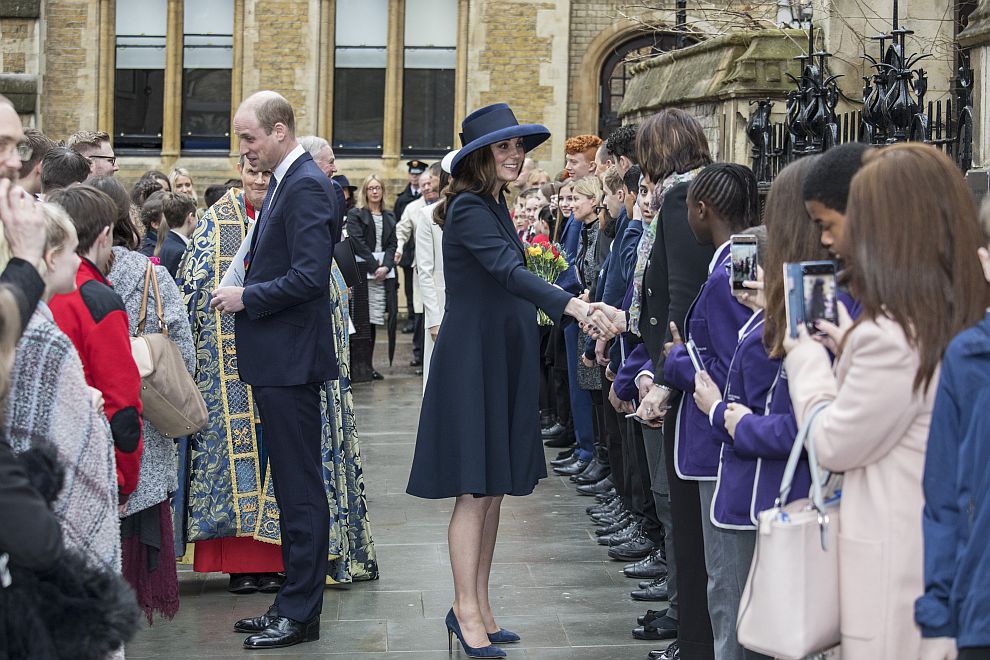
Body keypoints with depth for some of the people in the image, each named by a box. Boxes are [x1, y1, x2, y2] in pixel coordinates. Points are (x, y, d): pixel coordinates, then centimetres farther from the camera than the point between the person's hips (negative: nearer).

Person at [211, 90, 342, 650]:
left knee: (300, 489, -2)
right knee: (294, 486, 15)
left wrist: (247, 298, -14)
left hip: (291, 361, -10)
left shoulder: (305, 187, -16)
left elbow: (309, 276, -24)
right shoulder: (288, 181, 15)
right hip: (277, 358, 10)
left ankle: (301, 615, 5)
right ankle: (294, 603, 23)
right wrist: (247, 291, 8)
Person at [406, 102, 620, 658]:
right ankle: (466, 610, 3)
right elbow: (509, 271, -29)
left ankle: (479, 606, 17)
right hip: (472, 358, -9)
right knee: (475, 490, -5)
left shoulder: (495, 206, 15)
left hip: (503, 360, 9)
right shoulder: (469, 207, -14)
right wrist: (572, 305, -42)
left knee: (494, 489, 10)